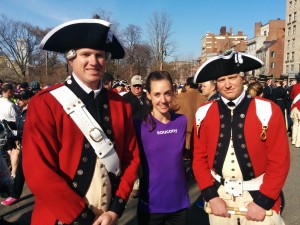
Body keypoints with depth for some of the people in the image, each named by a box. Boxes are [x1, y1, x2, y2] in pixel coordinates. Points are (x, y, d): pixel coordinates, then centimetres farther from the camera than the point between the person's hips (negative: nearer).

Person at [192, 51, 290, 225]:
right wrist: (211, 196, -6)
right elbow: (199, 158, -1)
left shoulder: (268, 111, -12)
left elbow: (279, 161, -10)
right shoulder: (204, 113, -5)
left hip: (259, 197, -2)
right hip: (218, 196, 2)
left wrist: (263, 202, -11)